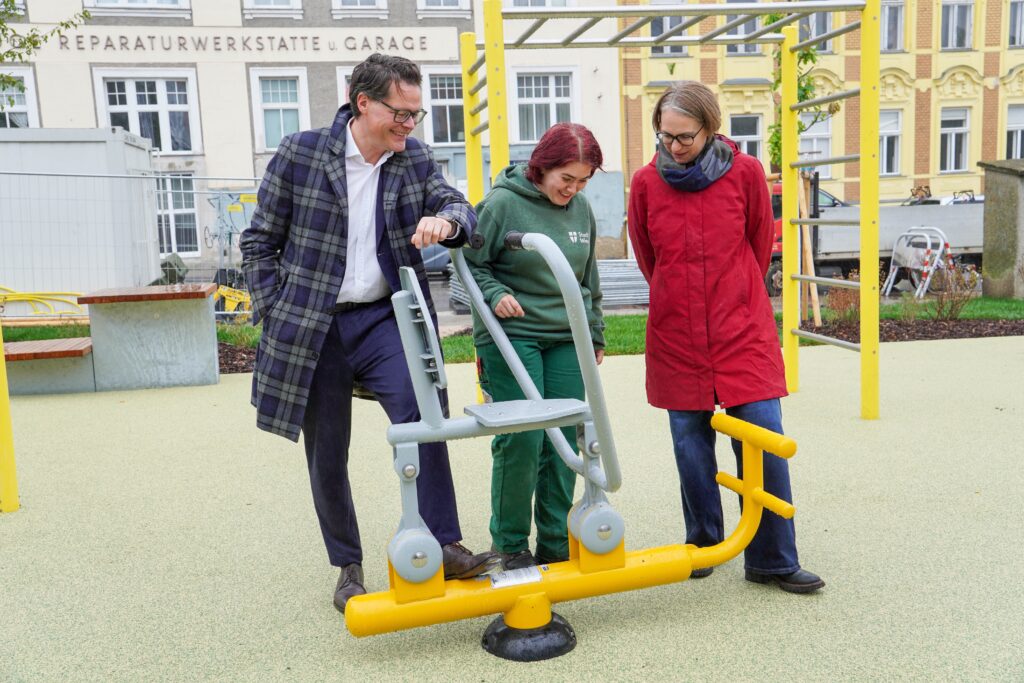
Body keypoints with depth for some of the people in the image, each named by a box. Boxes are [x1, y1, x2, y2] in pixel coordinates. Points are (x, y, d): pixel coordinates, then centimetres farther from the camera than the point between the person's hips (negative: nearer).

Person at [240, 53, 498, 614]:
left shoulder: (414, 158, 3)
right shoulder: (300, 154, -6)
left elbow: (459, 207, 1)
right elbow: (259, 243, 1)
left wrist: (444, 220, -23)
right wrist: (276, 315, -5)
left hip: (386, 316, 1)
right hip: (312, 328, -1)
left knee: (422, 414, -24)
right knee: (326, 457, 8)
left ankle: (445, 547, -16)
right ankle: (348, 566, 25)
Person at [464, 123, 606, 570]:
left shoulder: (582, 210, 10)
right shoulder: (503, 203, -7)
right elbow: (470, 264, -1)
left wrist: (595, 334, 22)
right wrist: (494, 294, -19)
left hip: (567, 339, 5)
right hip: (511, 337, -5)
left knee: (565, 441, 4)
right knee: (521, 440, -8)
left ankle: (556, 542, 18)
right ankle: (511, 544, 11)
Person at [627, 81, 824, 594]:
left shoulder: (745, 172, -4)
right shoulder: (646, 183, -1)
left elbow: (761, 245, 10)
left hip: (743, 332, -1)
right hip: (676, 337, 1)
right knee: (691, 445, 8)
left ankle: (772, 561, 10)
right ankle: (702, 543, 26)